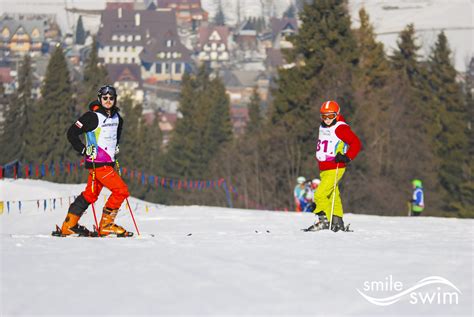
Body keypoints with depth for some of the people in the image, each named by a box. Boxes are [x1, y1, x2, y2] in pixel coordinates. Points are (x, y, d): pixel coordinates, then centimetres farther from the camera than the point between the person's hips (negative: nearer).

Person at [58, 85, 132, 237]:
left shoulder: (116, 116, 10)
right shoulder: (92, 116, -13)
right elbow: (71, 133, -11)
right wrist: (84, 150, -13)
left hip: (108, 163, 8)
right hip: (97, 163, -8)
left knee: (90, 195, 12)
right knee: (121, 190, -12)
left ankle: (69, 225, 17)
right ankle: (106, 225, -2)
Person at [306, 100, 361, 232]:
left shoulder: (340, 128, -14)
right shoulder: (323, 127, 12)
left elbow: (356, 144, -16)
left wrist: (347, 157, -23)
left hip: (334, 169, -9)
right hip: (323, 169, 9)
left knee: (320, 195, -16)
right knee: (332, 196, 14)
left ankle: (324, 220, -10)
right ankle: (337, 222, 21)